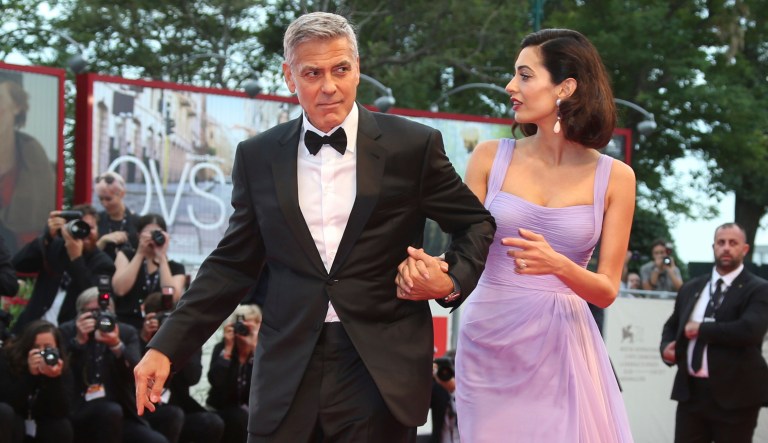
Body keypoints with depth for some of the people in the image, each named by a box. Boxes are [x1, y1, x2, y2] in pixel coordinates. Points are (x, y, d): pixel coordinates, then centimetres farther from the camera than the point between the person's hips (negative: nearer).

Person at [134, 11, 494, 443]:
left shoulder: (413, 146, 0)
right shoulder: (259, 157, 7)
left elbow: (478, 224, 10)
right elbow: (233, 263, 11)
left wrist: (453, 281, -9)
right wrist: (166, 346, 3)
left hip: (381, 372, -1)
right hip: (287, 371, 2)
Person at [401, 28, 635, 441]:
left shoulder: (614, 177, -1)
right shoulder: (490, 158, 1)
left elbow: (606, 291, -3)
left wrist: (558, 266, -23)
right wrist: (422, 269, -23)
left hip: (563, 349, 0)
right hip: (490, 342, 1)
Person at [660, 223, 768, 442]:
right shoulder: (691, 288, 15)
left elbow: (750, 329, -21)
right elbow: (672, 326, 25)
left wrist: (701, 329, -13)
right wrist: (667, 347, 1)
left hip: (734, 394, -5)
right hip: (691, 391, 5)